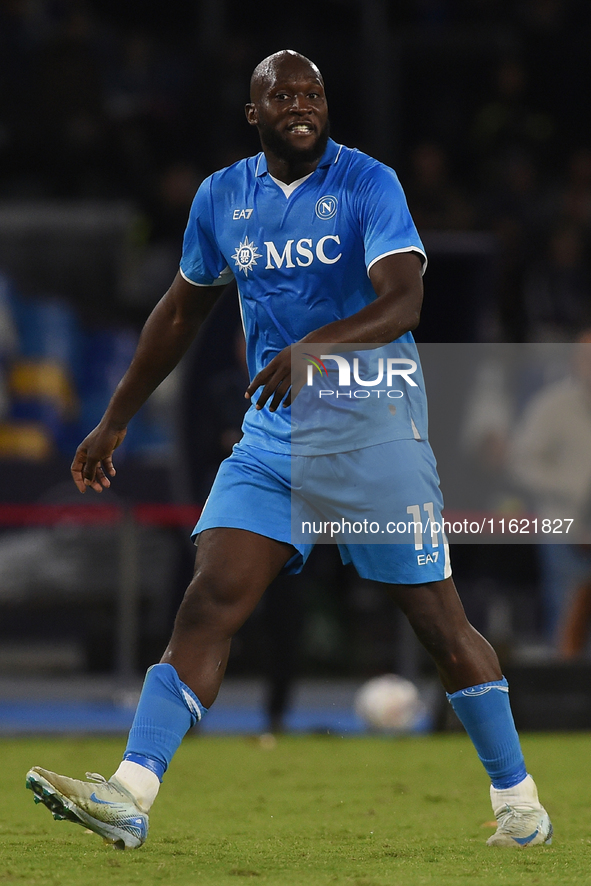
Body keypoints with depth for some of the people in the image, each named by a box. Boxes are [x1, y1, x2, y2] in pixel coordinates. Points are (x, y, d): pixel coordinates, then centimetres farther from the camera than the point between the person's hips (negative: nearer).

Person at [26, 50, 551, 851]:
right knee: (209, 603, -11)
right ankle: (130, 795, -19)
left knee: (438, 619, 0)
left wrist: (315, 347, -39)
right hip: (272, 435, 4)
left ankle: (517, 798, 16)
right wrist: (115, 421, 22)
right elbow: (182, 311, 21)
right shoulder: (221, 199, 7)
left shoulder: (367, 184, -9)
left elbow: (403, 303, -22)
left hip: (375, 431, -4)